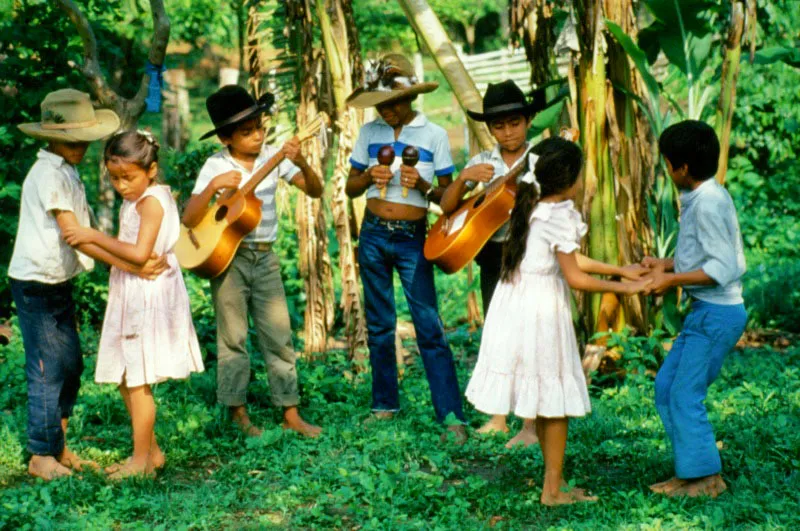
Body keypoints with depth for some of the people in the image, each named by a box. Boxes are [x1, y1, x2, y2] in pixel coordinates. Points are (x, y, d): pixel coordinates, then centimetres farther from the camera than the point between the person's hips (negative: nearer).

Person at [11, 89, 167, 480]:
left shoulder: (66, 172, 11)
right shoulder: (47, 175, -19)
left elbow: (82, 234, 13)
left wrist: (138, 260, 4)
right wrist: (131, 266, -28)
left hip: (59, 284, 9)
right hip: (37, 285, -9)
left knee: (70, 364, 14)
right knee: (47, 369, -3)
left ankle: (59, 446, 24)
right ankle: (41, 457, 7)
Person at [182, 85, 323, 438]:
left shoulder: (273, 157, 0)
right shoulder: (216, 165, -7)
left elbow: (315, 191, -4)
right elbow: (189, 220, -12)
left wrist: (301, 164, -22)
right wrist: (213, 187, -27)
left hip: (265, 255, 2)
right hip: (227, 255, -2)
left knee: (279, 336, 3)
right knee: (233, 337, 5)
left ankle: (291, 414, 9)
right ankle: (238, 413, 16)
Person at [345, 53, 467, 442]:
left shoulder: (434, 135, -1)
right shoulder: (370, 132, 6)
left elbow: (447, 193, 1)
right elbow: (350, 187, 11)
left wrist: (423, 185, -18)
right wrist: (368, 176, -10)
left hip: (413, 238, -3)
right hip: (374, 234, 3)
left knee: (429, 326, -9)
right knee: (378, 323, 10)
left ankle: (451, 414, -10)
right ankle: (385, 403, 21)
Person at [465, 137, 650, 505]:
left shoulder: (530, 208, 11)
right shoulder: (559, 217, -16)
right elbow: (575, 277, -15)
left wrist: (621, 270, 20)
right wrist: (623, 288, -6)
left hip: (513, 307, 8)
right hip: (542, 311, -8)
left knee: (544, 401, 17)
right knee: (554, 403, 3)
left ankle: (555, 479, 26)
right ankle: (552, 489, 10)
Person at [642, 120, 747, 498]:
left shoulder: (708, 203, -19)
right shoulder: (701, 198, 12)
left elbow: (722, 268, -23)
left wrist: (672, 279, -18)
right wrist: (666, 264, 13)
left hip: (717, 312, -10)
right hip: (706, 311, 10)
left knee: (685, 393, -5)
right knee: (666, 386, 13)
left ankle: (705, 477, 5)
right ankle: (691, 469, 19)